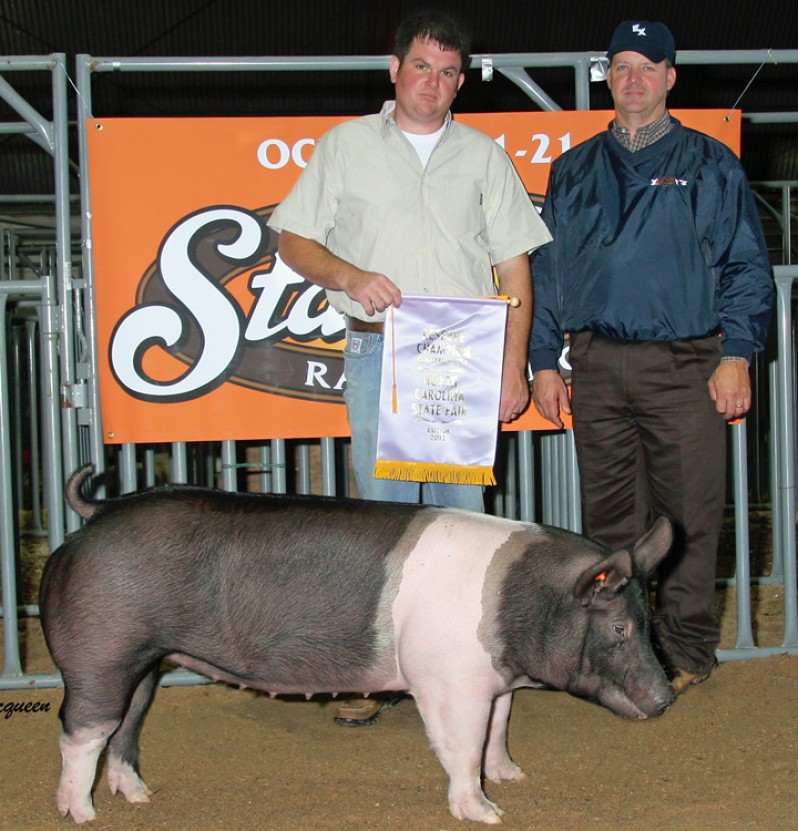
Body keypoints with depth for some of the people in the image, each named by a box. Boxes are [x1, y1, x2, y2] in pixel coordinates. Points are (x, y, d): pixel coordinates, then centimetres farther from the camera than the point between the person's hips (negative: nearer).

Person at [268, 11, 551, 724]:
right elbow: (292, 241, 9)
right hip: (376, 352, -1)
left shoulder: (483, 156, 13)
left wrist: (513, 366, 2)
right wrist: (350, 276, -11)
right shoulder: (347, 145, 10)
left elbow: (515, 267, 10)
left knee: (462, 510, 1)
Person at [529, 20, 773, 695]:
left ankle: (685, 650, 8)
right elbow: (546, 270, 17)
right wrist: (544, 361, 8)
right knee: (610, 517, 5)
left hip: (684, 366, -2)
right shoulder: (573, 172, 17)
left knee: (688, 515, -3)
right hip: (597, 366, 3)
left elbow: (746, 266, 5)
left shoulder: (711, 165, 9)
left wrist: (737, 355, -7)